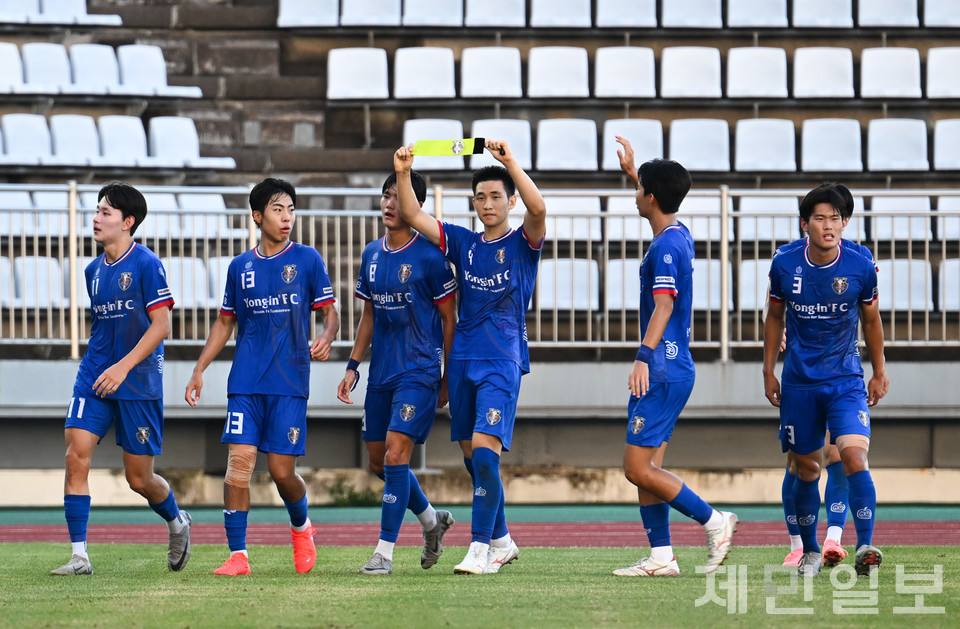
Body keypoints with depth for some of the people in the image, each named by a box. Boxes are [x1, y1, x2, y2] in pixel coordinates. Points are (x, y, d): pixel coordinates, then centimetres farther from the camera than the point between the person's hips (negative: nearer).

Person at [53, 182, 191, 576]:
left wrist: (123, 366, -22)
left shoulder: (146, 265, -10)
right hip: (94, 380, 5)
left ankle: (177, 523, 35)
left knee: (139, 479, 3)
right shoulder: (93, 271, 10)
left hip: (138, 384, -5)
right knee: (76, 455, -14)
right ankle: (79, 555, -12)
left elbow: (161, 325, -14)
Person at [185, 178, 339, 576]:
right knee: (239, 462, -10)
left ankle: (301, 527, 30)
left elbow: (330, 312, 6)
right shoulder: (240, 267, 11)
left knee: (281, 470, -2)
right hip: (245, 381, 2)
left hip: (290, 382, -2)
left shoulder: (307, 259, 5)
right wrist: (199, 370, 13)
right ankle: (237, 555, -7)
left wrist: (326, 338, -16)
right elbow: (225, 323, 20)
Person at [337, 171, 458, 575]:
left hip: (419, 372, -7)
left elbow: (449, 318, -3)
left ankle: (385, 552, -10)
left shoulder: (429, 257, -8)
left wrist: (447, 378, -4)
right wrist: (353, 365, 11)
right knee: (379, 461, 10)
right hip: (381, 374, 7)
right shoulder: (372, 254, 10)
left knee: (395, 454, -15)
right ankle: (432, 520, 33)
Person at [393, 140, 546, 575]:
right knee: (471, 456, 10)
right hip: (462, 359, 6)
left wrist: (510, 162, -31)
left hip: (502, 361, -6)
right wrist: (403, 175, -10)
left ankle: (481, 548, -18)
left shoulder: (522, 242, 0)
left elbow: (538, 208, -21)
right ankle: (502, 541, 23)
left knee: (484, 449, -18)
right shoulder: (463, 242, 12)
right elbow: (413, 217, 6)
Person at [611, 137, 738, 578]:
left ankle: (714, 521, -7)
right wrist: (631, 171, 44)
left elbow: (663, 306, -27)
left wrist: (644, 356, -36)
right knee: (645, 468, 8)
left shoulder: (665, 248, -15)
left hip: (663, 371, -10)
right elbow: (657, 205, 38)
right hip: (672, 370, 10)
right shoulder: (679, 235, 13)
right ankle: (661, 557, 6)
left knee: (638, 468, -10)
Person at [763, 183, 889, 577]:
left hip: (847, 380, -2)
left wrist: (880, 372, 16)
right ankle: (810, 553, 24)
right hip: (799, 383, 2)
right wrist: (768, 372, 12)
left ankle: (865, 548, -23)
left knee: (854, 456, -20)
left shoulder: (861, 267, -7)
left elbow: (871, 320, 9)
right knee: (806, 468, 8)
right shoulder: (784, 266, -6)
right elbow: (775, 317, 11)